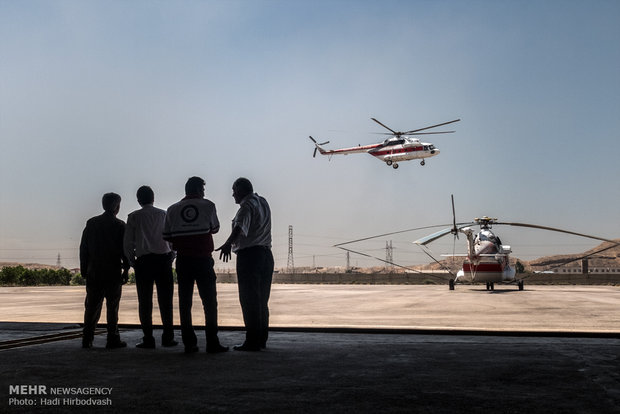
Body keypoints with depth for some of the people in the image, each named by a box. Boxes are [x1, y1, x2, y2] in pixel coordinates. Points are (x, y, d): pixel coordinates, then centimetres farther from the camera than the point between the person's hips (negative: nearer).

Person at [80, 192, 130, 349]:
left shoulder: (91, 223, 7)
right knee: (112, 306, 2)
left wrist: (84, 269, 13)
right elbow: (125, 250, -7)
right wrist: (126, 270, 0)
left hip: (94, 272, 4)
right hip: (113, 272, -4)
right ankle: (113, 339, 2)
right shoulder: (120, 225, -5)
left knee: (92, 306, 9)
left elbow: (83, 247, 8)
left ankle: (87, 339, 8)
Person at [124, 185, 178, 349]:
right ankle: (168, 337, 6)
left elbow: (128, 243, 1)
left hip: (144, 260, -1)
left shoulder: (134, 217, 4)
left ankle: (148, 339, 3)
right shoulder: (164, 215, 7)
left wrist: (132, 262, 12)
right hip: (164, 259, 1)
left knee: (145, 302, 4)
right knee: (165, 300, 6)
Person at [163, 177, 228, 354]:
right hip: (203, 259, -2)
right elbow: (215, 228, 13)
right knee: (209, 301, 3)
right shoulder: (208, 205, 0)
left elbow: (166, 236, 5)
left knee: (185, 302, 7)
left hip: (183, 260, 2)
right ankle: (212, 343, 0)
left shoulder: (173, 209, 5)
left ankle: (189, 343, 8)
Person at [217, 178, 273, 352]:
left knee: (249, 300, -6)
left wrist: (228, 243, -46)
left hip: (249, 255, -9)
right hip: (266, 254, 9)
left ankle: (252, 341, -7)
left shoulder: (247, 206, -12)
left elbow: (240, 227, -32)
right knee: (262, 300, 13)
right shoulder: (263, 202, 16)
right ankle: (262, 339, 17)